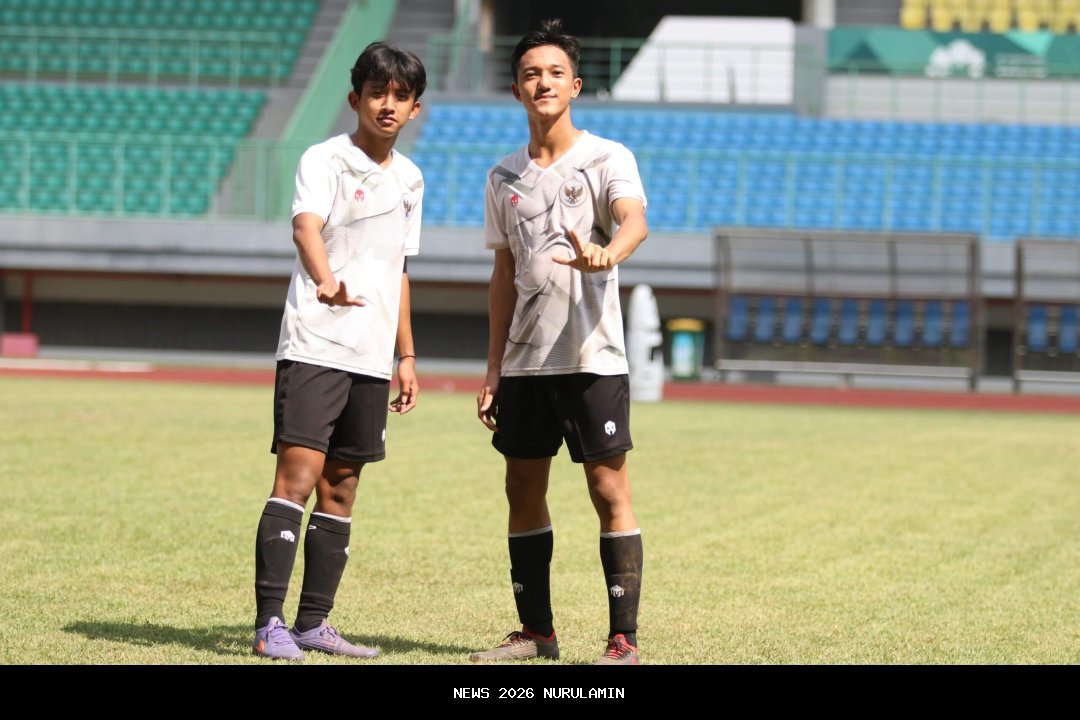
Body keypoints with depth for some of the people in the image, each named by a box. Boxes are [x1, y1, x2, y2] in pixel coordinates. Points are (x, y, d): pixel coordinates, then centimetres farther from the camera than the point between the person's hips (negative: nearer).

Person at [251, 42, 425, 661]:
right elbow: (306, 226, -26)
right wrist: (327, 282, -46)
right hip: (314, 347, -7)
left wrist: (407, 356, 21)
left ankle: (313, 623, 13)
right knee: (298, 477, -14)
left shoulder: (410, 179, 15)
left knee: (341, 489, 8)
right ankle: (270, 623, -15)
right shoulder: (326, 161, -6)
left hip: (372, 358, 7)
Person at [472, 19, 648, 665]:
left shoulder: (606, 159, -2)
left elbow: (635, 221, -22)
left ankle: (624, 639, -3)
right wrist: (494, 370, 15)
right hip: (525, 363, 5)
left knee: (610, 491, -5)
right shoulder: (505, 178, 13)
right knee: (524, 489, 7)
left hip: (593, 357, -5)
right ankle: (537, 632, 18)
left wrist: (605, 255, -45)